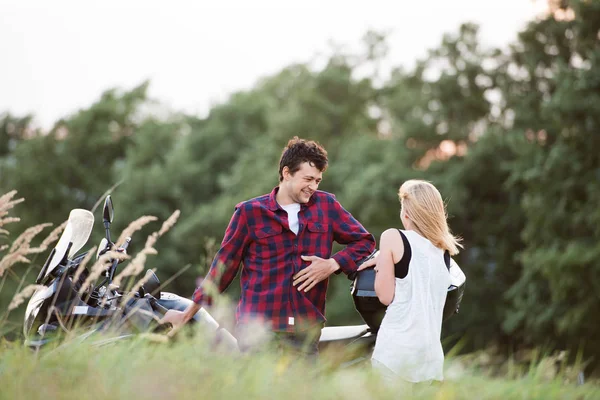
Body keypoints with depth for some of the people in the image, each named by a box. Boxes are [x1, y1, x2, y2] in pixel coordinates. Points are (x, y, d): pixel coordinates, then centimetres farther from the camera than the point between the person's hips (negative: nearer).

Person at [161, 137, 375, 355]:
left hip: (306, 333, 2)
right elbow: (224, 265, 9)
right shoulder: (250, 212, 5)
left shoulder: (326, 206, 10)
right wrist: (188, 314, 10)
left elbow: (364, 241, 16)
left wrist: (333, 264, -2)